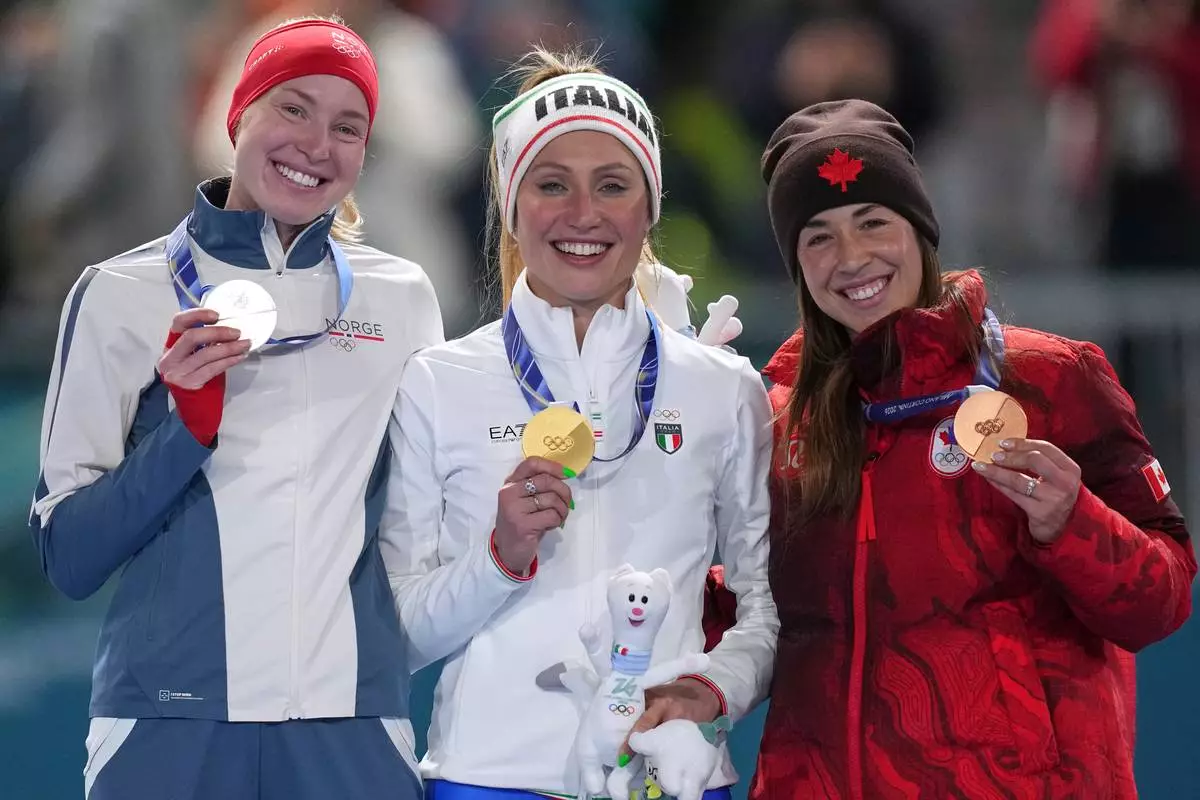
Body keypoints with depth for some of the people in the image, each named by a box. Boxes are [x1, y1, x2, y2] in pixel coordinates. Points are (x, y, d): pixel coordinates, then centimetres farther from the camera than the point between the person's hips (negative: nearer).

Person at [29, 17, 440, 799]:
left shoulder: (402, 297, 7)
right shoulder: (123, 293, 2)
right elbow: (69, 557, -2)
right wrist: (186, 426, -13)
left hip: (352, 728, 2)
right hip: (170, 729, -1)